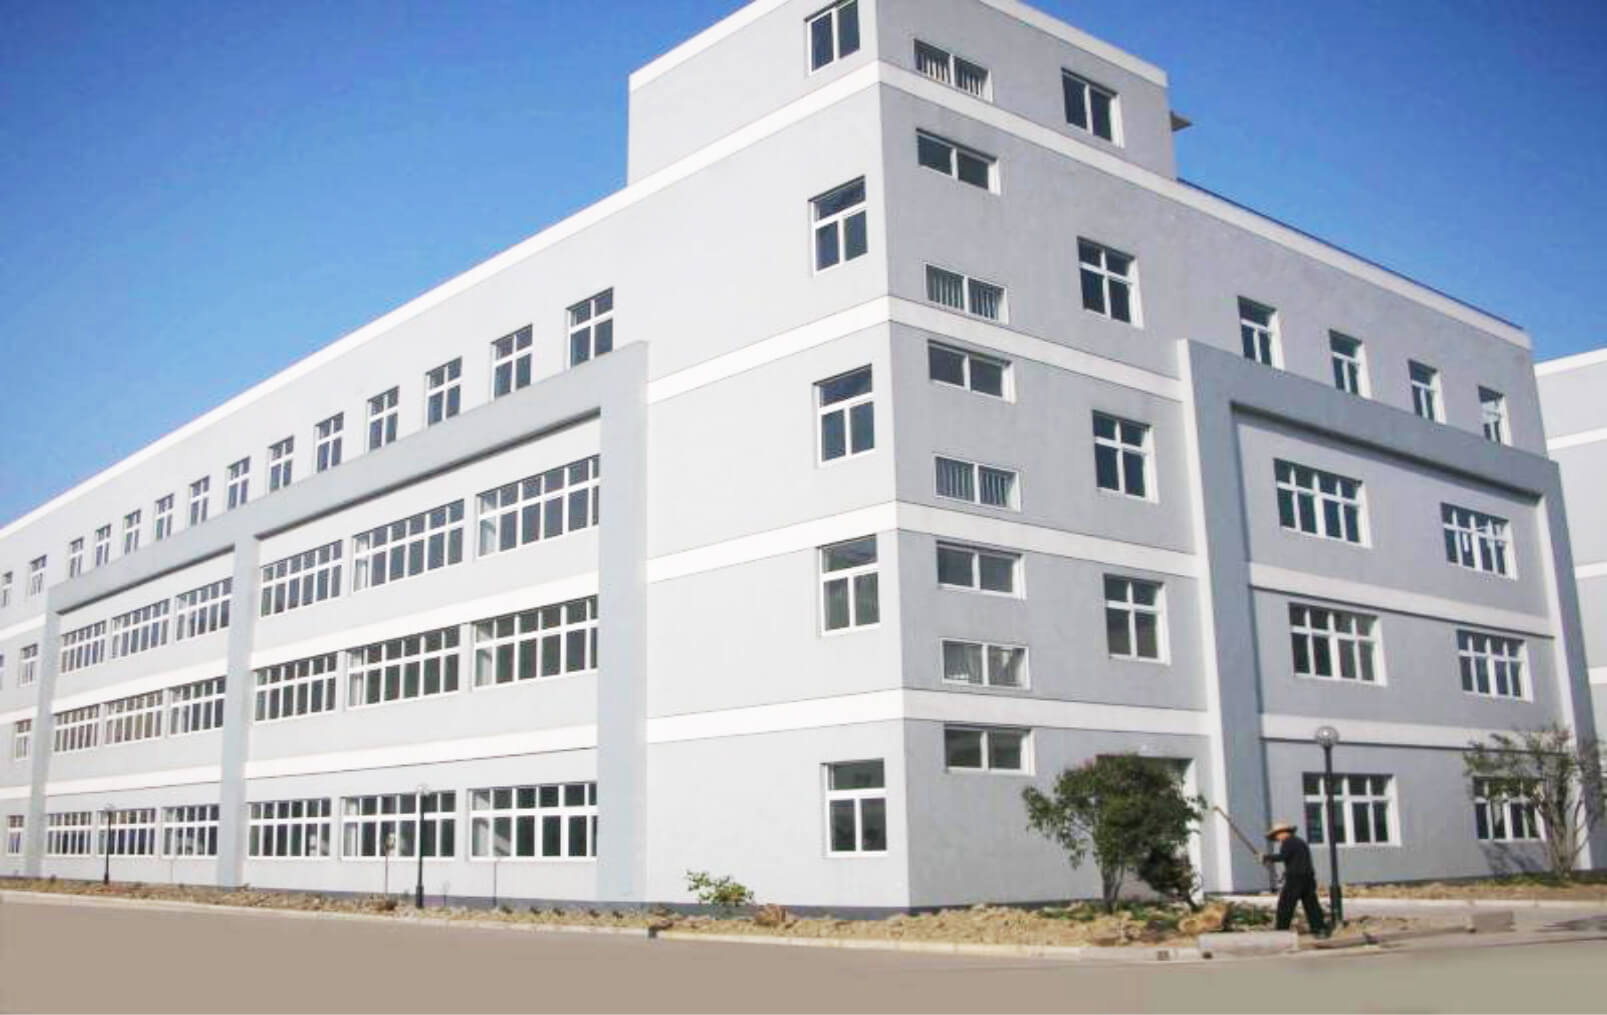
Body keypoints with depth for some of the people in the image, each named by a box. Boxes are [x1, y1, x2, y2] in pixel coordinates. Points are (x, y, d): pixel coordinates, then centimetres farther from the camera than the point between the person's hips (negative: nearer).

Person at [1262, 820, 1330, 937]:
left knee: (1285, 906, -3)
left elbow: (1282, 856, -19)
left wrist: (1267, 857, -8)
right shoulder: (1301, 842, 22)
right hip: (1308, 878, 8)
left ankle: (1282, 931, -4)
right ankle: (1320, 929, 3)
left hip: (1294, 879, -8)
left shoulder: (1288, 842, -6)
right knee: (1311, 905, 8)